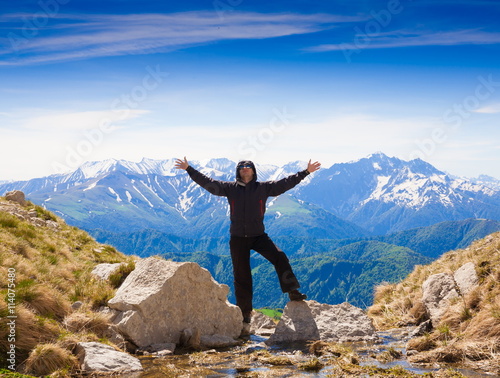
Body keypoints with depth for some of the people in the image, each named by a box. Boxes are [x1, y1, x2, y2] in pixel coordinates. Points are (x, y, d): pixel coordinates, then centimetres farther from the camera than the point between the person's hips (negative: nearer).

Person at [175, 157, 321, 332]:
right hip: (237, 238, 0)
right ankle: (245, 315, 15)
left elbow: (285, 183, 2)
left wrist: (306, 172, -3)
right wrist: (189, 169, -2)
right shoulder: (230, 188, 4)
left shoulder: (264, 188, 3)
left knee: (280, 257, -23)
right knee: (242, 277, 5)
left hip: (259, 235, 0)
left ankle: (293, 293, -11)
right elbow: (207, 183, 3)